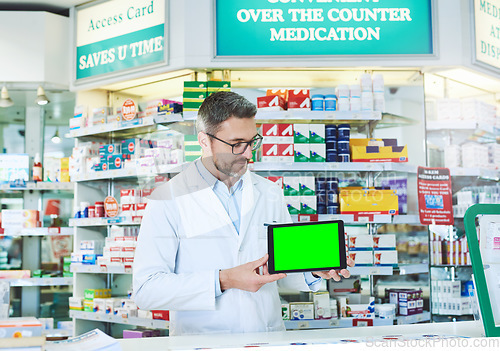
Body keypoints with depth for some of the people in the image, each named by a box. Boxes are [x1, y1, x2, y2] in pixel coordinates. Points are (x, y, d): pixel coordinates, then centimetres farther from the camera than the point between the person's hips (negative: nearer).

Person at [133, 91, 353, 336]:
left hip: (270, 341, 5)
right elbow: (145, 289, -12)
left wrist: (315, 270, -4)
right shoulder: (168, 200, -5)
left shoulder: (270, 194, 10)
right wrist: (223, 281, -18)